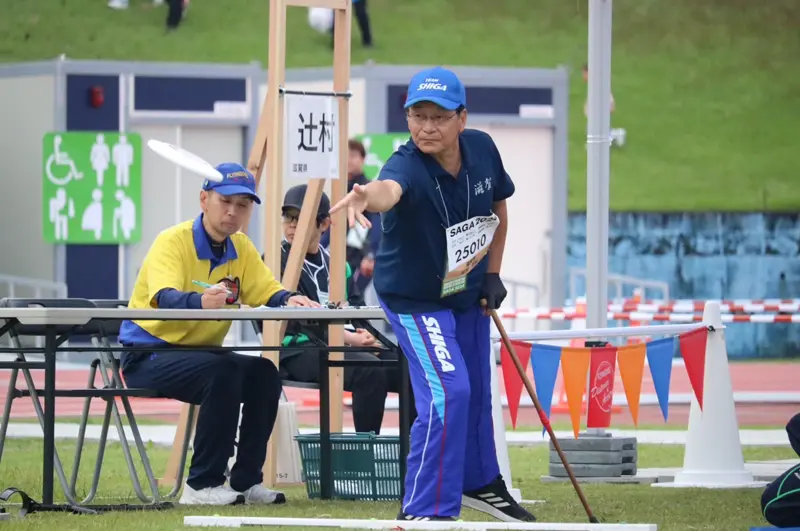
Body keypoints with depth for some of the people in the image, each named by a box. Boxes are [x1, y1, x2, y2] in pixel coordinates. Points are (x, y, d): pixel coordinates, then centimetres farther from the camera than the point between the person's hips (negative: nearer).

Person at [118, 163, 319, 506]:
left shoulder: (241, 249, 5)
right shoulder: (173, 242, -18)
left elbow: (269, 292, -4)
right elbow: (165, 298, -35)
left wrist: (289, 300, -28)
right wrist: (201, 301, -57)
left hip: (198, 353, 7)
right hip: (147, 357, -7)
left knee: (264, 373, -14)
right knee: (223, 371, -31)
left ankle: (246, 480, -4)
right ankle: (202, 486, -25)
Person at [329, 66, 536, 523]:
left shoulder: (482, 151, -15)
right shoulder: (408, 165, -34)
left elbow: (498, 205, 6)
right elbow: (390, 188, -60)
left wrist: (493, 274, 4)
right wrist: (369, 196, -83)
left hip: (469, 294, 7)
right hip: (415, 298, -6)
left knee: (477, 390, 22)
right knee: (448, 393, -21)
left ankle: (481, 482, 47)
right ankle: (426, 511, -13)